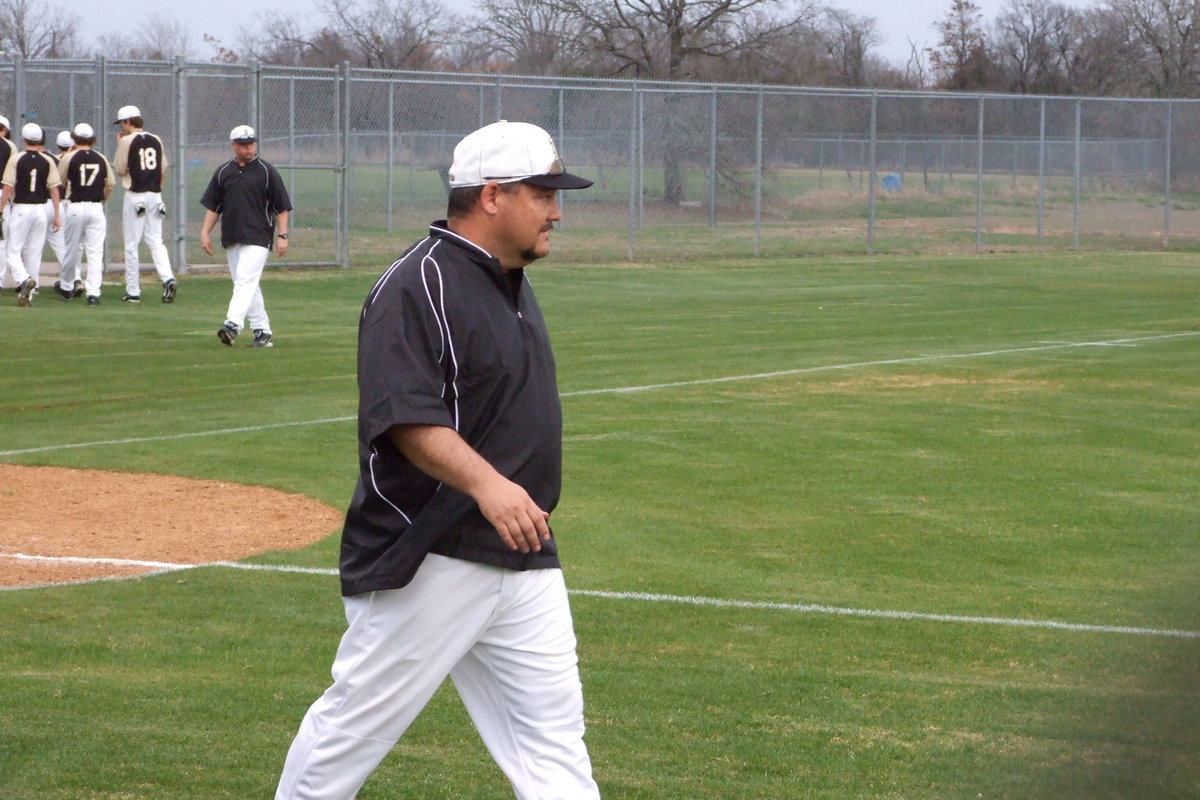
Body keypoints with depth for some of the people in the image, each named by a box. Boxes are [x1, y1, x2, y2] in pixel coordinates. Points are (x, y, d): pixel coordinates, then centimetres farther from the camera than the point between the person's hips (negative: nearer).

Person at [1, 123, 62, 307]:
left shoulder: (16, 159, -6)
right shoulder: (48, 161, 2)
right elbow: (54, 189, 1)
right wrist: (57, 215, 4)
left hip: (20, 208, -3)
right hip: (41, 209, 3)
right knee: (34, 253, 9)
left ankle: (24, 279, -26)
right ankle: (28, 293, 10)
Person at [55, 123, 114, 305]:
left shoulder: (69, 157, -4)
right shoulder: (101, 158, 4)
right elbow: (110, 185, 7)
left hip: (75, 208, -1)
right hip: (96, 208, 1)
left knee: (72, 249, 13)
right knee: (95, 252, 0)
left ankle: (65, 286, 30)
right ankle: (93, 292, -9)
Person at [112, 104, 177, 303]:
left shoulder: (127, 141, -8)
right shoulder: (156, 141, 8)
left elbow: (120, 170, -3)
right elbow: (163, 171, 12)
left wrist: (119, 146, 7)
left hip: (135, 196, -5)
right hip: (155, 195, 5)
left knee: (131, 244, 2)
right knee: (155, 240, 8)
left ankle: (133, 291, 4)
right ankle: (168, 278, -14)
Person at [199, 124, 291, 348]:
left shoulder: (266, 172, 0)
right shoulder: (223, 172, 11)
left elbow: (282, 207, 0)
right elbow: (212, 205, 16)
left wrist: (282, 235, -7)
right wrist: (205, 231, 5)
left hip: (258, 237, -5)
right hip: (231, 238, 5)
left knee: (245, 280, -18)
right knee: (248, 286, 7)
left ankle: (232, 325, -30)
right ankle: (262, 332, 12)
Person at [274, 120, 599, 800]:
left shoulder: (511, 281, 15)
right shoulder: (419, 286, -15)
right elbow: (405, 419, -25)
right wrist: (485, 482, -37)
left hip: (525, 563, 9)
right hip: (429, 560, -9)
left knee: (552, 730, 4)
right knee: (361, 718, 1)